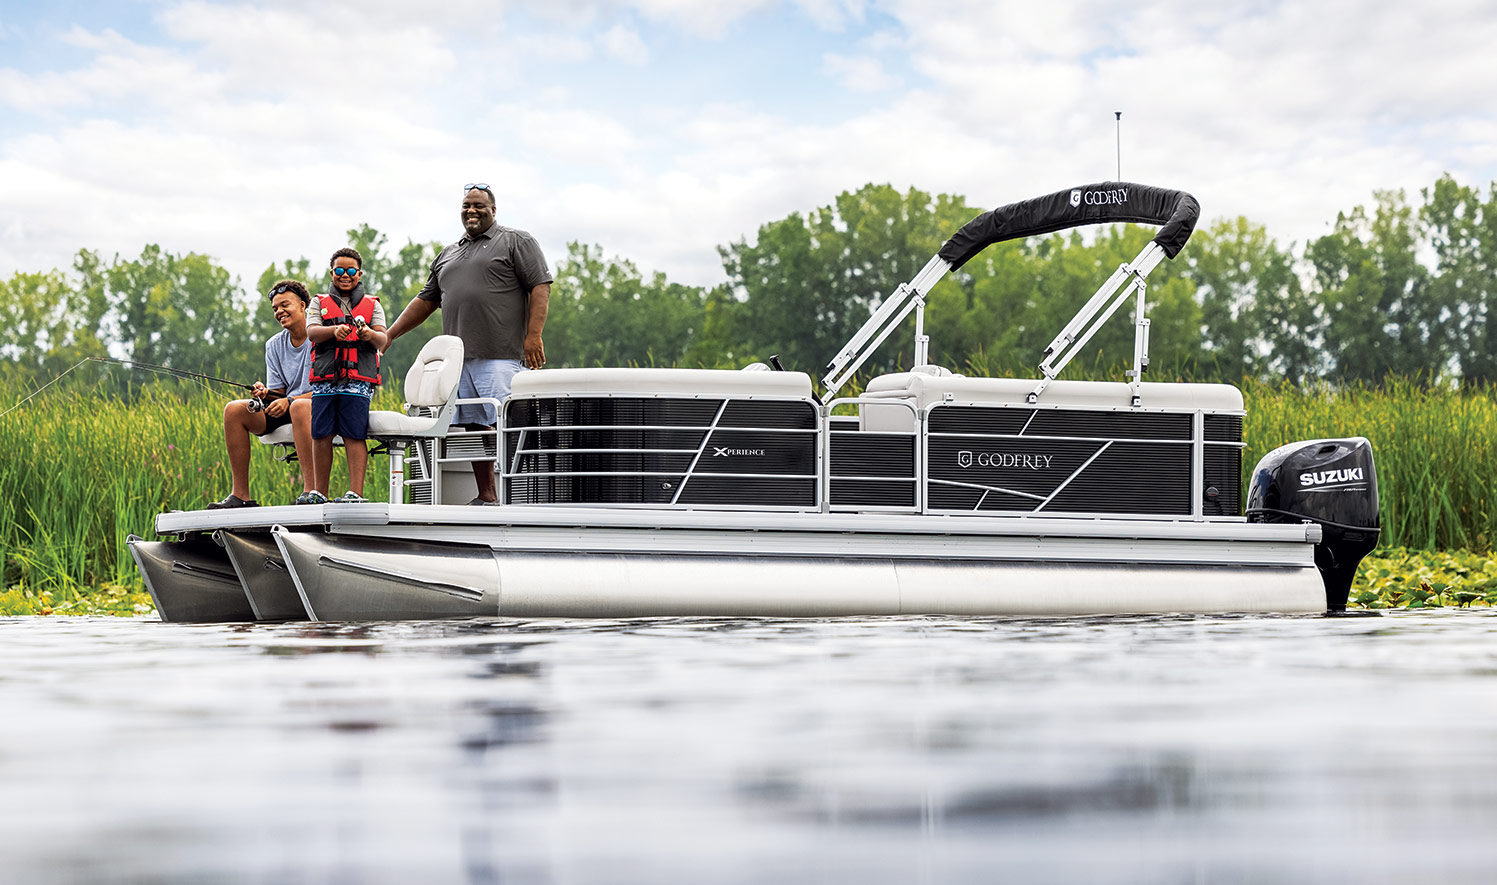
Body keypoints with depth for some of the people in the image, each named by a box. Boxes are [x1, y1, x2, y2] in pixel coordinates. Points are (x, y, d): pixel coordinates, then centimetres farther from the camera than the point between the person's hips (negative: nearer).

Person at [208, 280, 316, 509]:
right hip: (285, 413, 6)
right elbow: (278, 393, 10)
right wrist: (264, 394, -15)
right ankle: (241, 496, -15)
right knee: (234, 410, -13)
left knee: (299, 407, -40)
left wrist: (289, 401, -24)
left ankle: (311, 490, -42)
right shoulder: (274, 345, 12)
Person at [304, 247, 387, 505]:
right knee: (321, 436, 1)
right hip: (325, 380, 2)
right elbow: (311, 333, 1)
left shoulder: (372, 305, 16)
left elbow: (383, 340, 4)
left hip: (358, 380, -2)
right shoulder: (320, 303, 18)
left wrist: (370, 334, -21)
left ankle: (356, 493, -12)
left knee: (354, 436, -9)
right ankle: (319, 492, 8)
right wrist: (335, 330, -20)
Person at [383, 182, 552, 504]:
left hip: (501, 356, -6)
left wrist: (533, 335, -15)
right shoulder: (448, 255, 25)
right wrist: (387, 336, 22)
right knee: (474, 427, 4)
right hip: (459, 357, 7)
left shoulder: (517, 242, 6)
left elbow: (541, 286, -3)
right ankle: (486, 497, 7)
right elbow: (426, 300, 28)